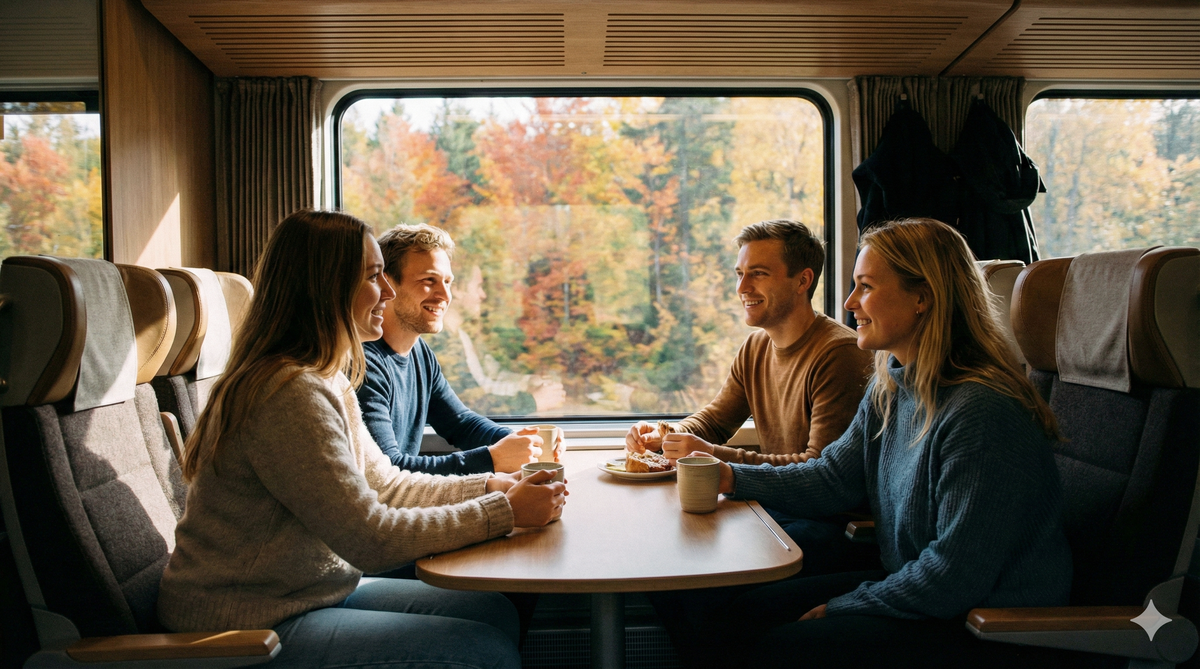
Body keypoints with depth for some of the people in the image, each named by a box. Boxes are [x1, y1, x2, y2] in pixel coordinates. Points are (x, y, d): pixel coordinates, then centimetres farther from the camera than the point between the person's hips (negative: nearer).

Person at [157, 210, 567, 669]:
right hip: (254, 629, -9)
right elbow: (371, 538, -25)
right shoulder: (290, 394, -26)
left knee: (496, 612, 5)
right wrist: (506, 511, -18)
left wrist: (490, 486, -1)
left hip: (314, 590, 10)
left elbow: (382, 484, 11)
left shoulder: (326, 380, 7)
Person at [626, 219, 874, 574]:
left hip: (839, 522, -7)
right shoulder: (756, 347, 9)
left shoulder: (839, 354, -19)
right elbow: (714, 419, 18)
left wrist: (712, 456, -26)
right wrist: (664, 436, -5)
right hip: (777, 504, 8)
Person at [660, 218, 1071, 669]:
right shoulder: (890, 387, 3)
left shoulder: (982, 412, -27)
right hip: (908, 585, 8)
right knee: (738, 614, 1)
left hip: (994, 633, -8)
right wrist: (734, 477, -5)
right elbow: (835, 477, 7)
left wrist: (839, 609, -15)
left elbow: (955, 577, -25)